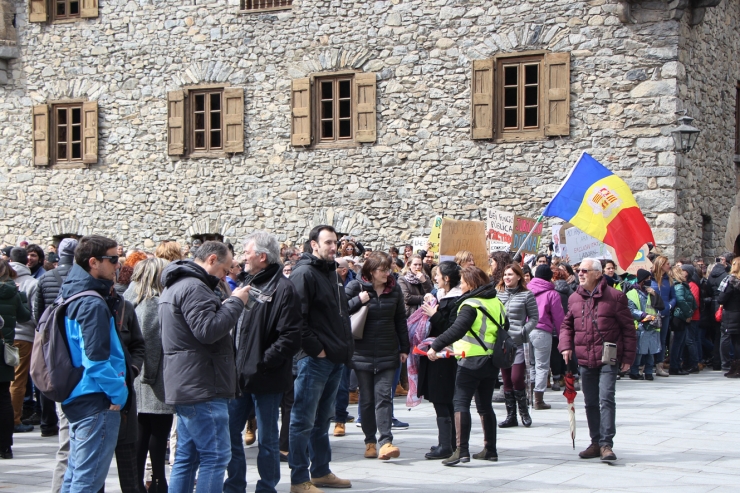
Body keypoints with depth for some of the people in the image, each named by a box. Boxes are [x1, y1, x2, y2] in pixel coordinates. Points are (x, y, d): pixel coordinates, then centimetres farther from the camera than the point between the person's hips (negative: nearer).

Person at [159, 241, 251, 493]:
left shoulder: (175, 286, 19)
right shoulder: (193, 287, -16)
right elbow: (208, 330, -24)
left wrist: (226, 305, 12)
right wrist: (235, 302, -15)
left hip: (186, 386, 11)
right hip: (203, 387, -11)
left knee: (186, 456, 13)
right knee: (216, 456, -7)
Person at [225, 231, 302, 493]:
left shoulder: (282, 289, -13)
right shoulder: (248, 283, 14)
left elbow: (291, 336, -20)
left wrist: (262, 362, -19)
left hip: (265, 379, -8)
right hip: (240, 376, 8)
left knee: (267, 439, 4)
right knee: (229, 433, 12)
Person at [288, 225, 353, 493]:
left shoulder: (331, 273, 17)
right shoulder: (304, 274, -12)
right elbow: (297, 317, -19)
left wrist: (346, 345, 15)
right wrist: (315, 347, -17)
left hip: (335, 359, 9)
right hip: (314, 360, -9)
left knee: (322, 419, 17)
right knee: (303, 420, -3)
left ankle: (321, 471, 26)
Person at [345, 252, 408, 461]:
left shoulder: (394, 289, 6)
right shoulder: (355, 287, -2)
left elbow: (400, 320, 12)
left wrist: (404, 348, 10)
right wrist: (359, 300, -18)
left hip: (388, 353, 1)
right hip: (363, 352, -1)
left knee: (383, 397, -8)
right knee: (367, 399, 6)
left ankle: (385, 442, -15)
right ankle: (370, 441, 15)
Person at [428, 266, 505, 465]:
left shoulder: (471, 305, -13)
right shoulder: (496, 302, 12)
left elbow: (457, 329, -25)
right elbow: (504, 328, 21)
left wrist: (436, 346, -24)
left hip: (472, 361, -8)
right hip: (492, 360, 8)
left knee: (461, 403, -8)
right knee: (485, 405, 16)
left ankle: (462, 450, -16)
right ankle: (490, 449, 20)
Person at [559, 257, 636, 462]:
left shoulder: (614, 297, -5)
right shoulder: (574, 298, 9)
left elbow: (628, 328, -2)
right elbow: (566, 324, 18)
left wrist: (628, 357, -3)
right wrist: (565, 346, 1)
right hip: (585, 360, 5)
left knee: (606, 399, -14)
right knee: (590, 403, 10)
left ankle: (606, 444, -14)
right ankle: (596, 443, 20)